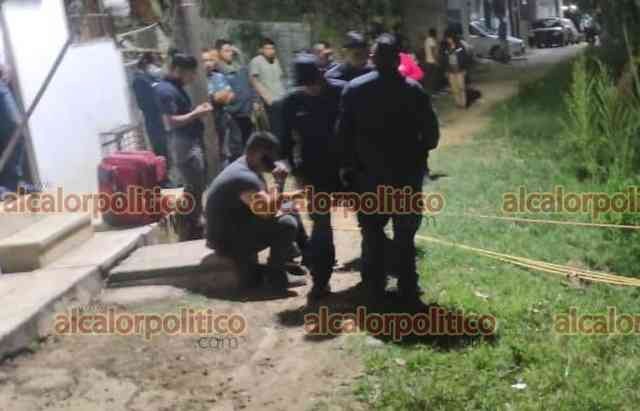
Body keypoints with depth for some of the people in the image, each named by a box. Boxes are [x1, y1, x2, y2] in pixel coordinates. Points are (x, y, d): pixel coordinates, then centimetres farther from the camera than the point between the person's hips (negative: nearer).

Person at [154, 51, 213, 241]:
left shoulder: (176, 88, 15)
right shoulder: (166, 90, -17)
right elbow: (170, 122, -24)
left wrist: (197, 110, 10)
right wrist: (196, 114, -18)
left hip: (192, 142, 11)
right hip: (184, 144, -11)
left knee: (195, 187, 17)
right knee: (194, 188, -6)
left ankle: (194, 225, 26)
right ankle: (189, 232, 1)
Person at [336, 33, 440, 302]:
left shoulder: (354, 89, -4)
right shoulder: (414, 90, -8)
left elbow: (343, 133, -3)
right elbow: (431, 134, -7)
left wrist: (348, 166, 8)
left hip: (369, 174, 1)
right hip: (407, 174, -1)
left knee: (372, 232, 13)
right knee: (405, 233, 10)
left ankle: (374, 289, 15)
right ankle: (407, 289, 13)